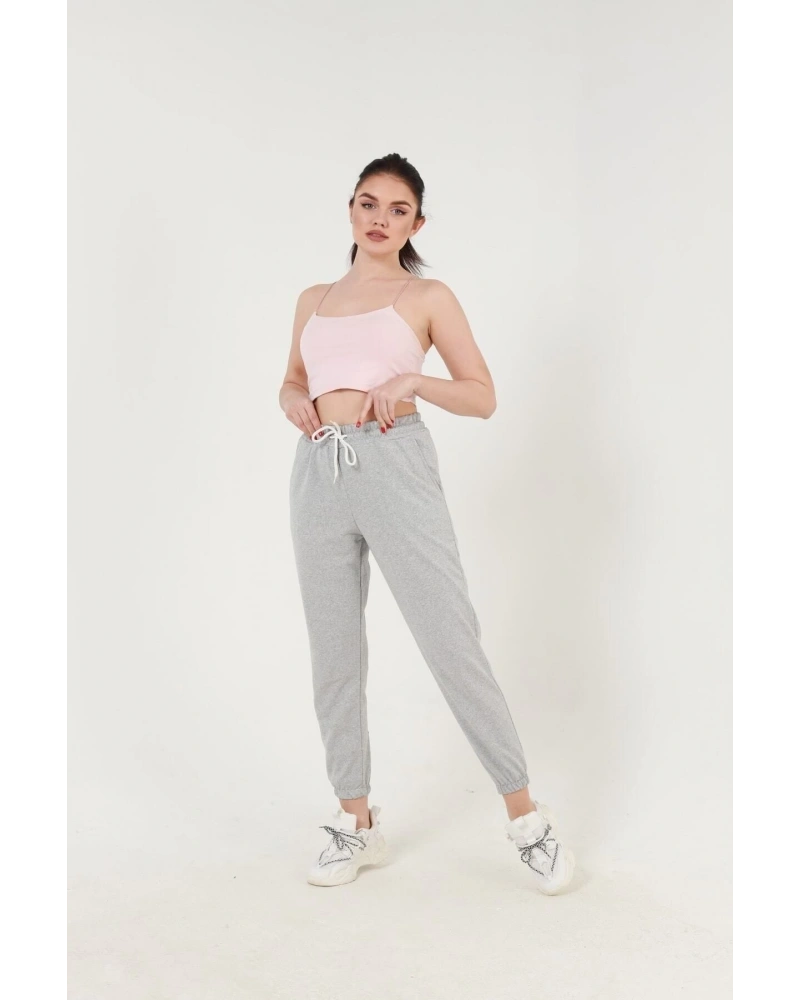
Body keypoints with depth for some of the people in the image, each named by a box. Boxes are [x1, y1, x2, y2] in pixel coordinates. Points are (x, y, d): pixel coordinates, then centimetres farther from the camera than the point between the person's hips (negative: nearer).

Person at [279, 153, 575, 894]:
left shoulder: (428, 297, 8)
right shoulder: (314, 300, 19)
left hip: (394, 465, -4)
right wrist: (293, 401, 6)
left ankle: (526, 816, 5)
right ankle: (357, 823, 20)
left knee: (453, 644, -8)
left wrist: (411, 382, -11)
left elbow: (483, 397, 5)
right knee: (334, 657, 7)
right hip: (319, 473, 5)